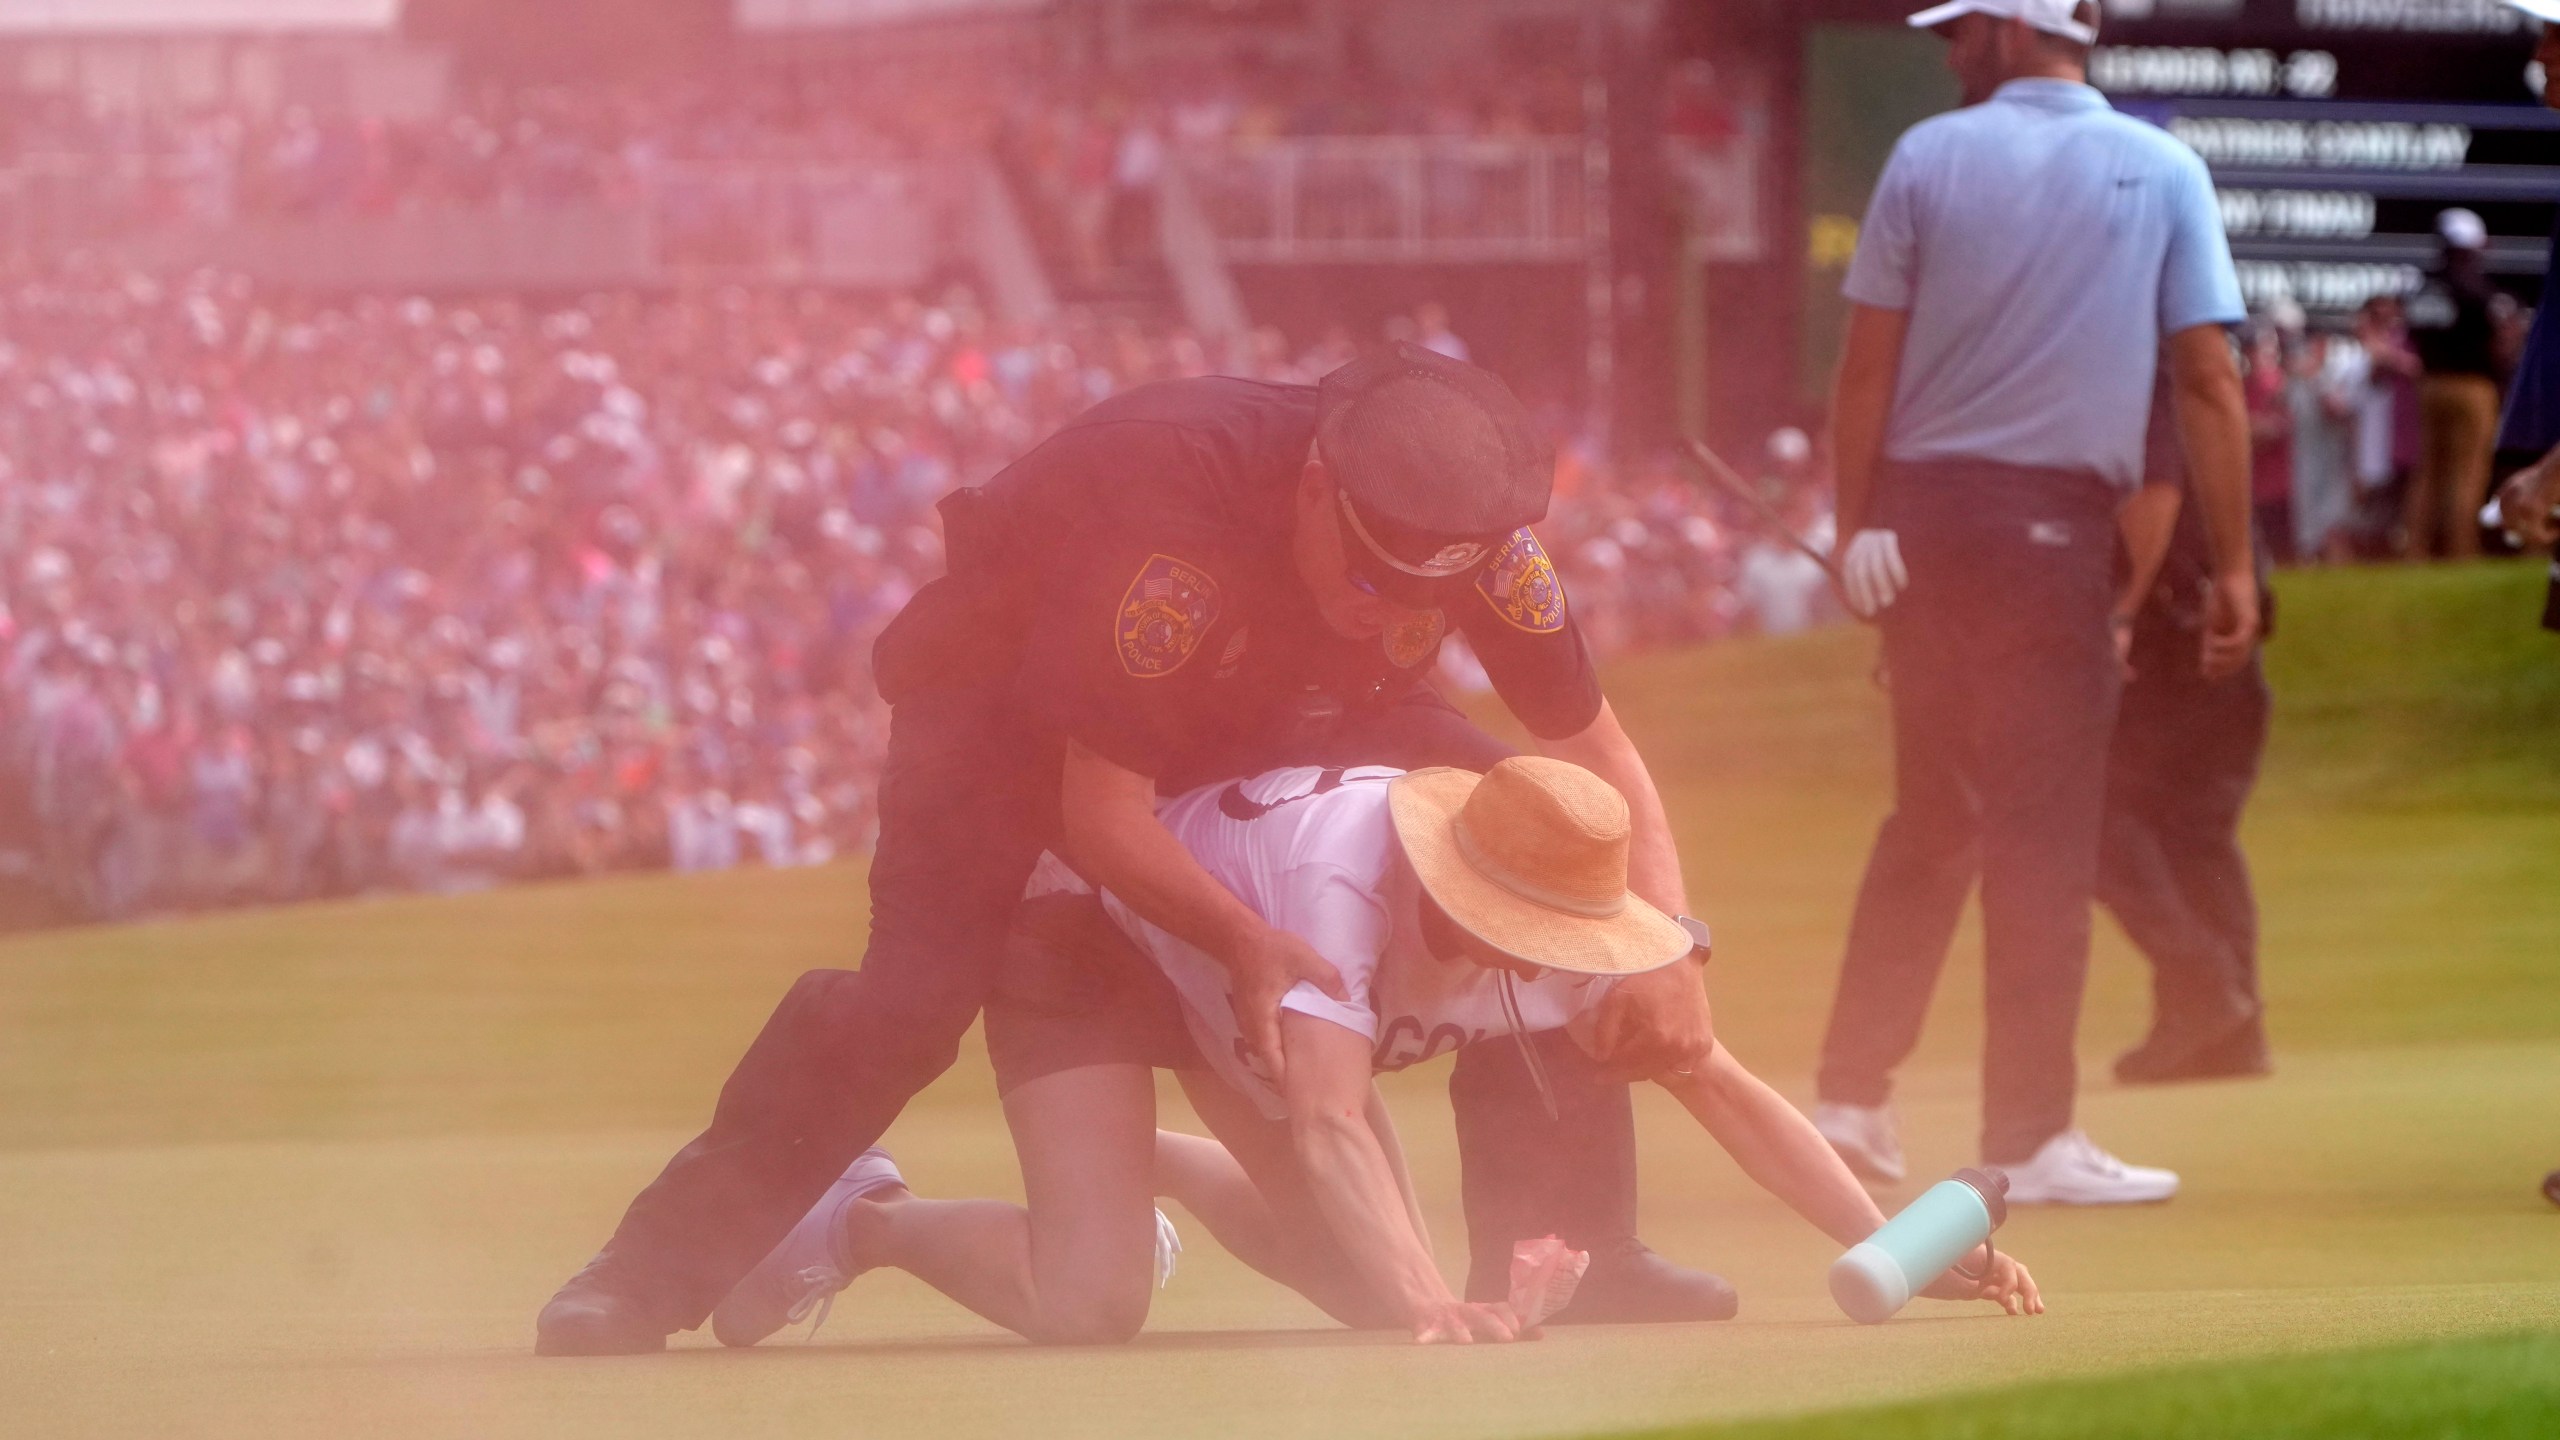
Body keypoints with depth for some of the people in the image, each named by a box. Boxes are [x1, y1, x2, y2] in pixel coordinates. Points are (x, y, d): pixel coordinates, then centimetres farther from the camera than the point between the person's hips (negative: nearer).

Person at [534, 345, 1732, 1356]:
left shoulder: (1469, 522, -26)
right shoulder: (1172, 497, -41)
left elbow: (1594, 751, -15)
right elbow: (1102, 816, -36)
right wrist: (1243, 939, -49)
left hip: (1278, 714, 5)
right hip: (1013, 691, -5)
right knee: (916, 988, -26)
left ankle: (1569, 1254, -1)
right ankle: (655, 1271, -18)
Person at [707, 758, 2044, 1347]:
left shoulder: (1571, 923, -24)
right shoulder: (1341, 882, -43)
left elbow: (1725, 1089, -19)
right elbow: (1329, 1128, -52)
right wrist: (1428, 1309, -65)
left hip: (1229, 987, 7)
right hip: (1086, 930, -7)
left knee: (1380, 1286, 3)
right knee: (1088, 1304, -24)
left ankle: (1155, 1163, 29)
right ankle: (858, 1223, 3)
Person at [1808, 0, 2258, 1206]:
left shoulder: (1929, 158, 2)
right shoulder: (2162, 171, 1)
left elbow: (1867, 366, 0)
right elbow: (2209, 381, -4)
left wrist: (1859, 530, 4)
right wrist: (2232, 565, -1)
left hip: (1917, 517, 2)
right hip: (2055, 521, -2)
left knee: (1931, 819, 15)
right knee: (2043, 832, 0)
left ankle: (1852, 1096, 17)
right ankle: (2029, 1138, -2)